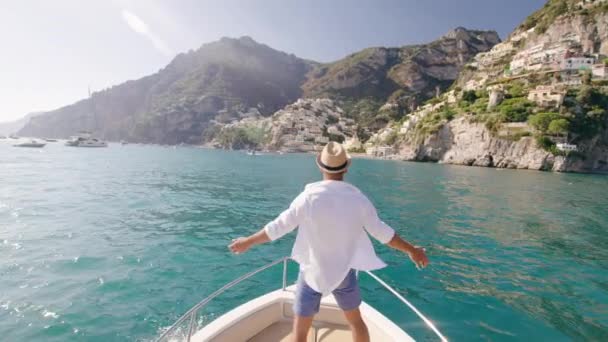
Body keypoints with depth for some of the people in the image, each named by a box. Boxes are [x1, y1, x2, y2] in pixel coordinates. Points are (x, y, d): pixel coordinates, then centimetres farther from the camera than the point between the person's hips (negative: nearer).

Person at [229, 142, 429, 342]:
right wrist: (411, 250, 14)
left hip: (312, 272, -2)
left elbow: (278, 227, -11)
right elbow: (382, 233, -3)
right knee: (356, 321, 26)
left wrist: (248, 242, 5)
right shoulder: (358, 198, -11)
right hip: (344, 272, 3)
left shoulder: (309, 196, -18)